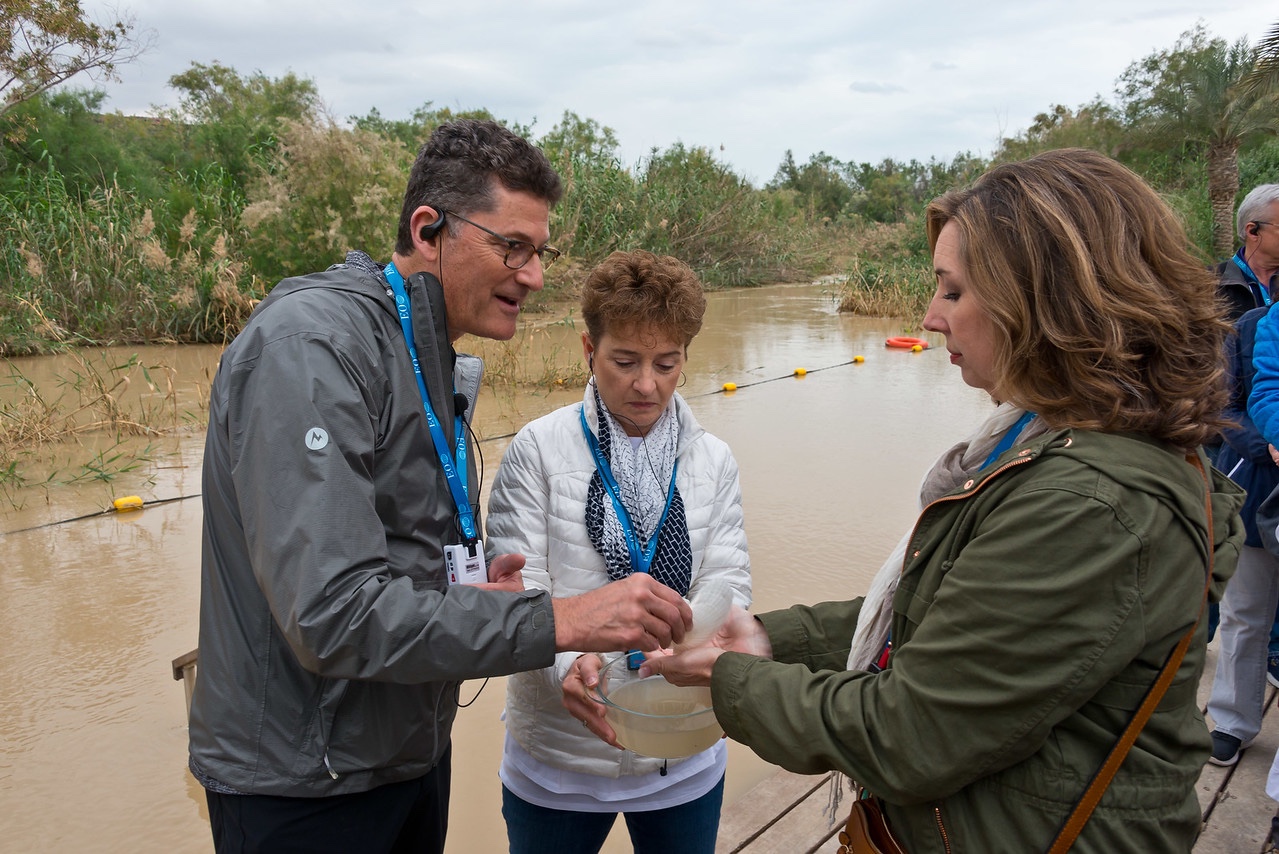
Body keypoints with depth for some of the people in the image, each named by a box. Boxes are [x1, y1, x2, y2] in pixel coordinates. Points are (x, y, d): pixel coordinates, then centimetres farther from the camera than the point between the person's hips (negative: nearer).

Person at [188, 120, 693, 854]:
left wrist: (464, 587, -5)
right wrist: (557, 622, -29)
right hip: (302, 788, -8)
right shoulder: (313, 343, -22)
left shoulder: (430, 359, 8)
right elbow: (331, 613, -30)